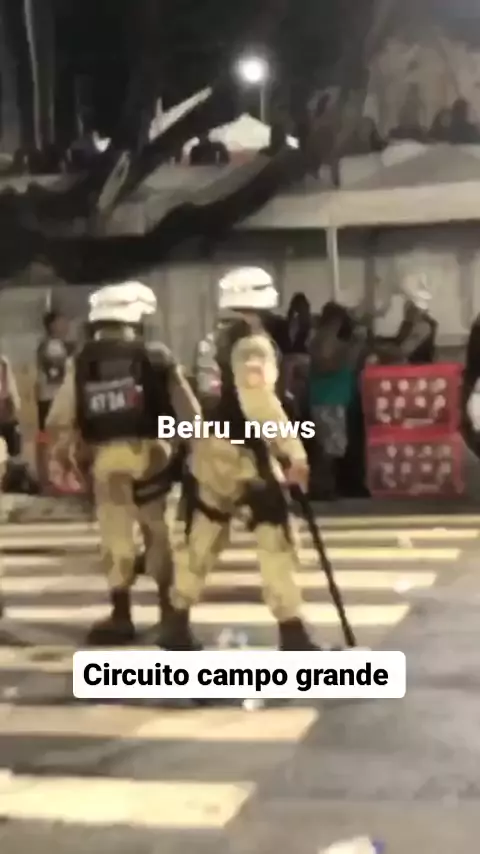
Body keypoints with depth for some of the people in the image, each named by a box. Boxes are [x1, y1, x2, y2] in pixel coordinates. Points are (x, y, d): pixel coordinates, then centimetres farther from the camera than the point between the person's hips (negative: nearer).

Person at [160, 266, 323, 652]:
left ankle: (177, 625, 21)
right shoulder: (252, 344, -15)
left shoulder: (220, 340, 12)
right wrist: (294, 452, -25)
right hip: (243, 453, -9)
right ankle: (292, 634, -5)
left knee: (203, 537, 15)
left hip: (212, 448, 9)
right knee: (275, 538, -4)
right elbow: (260, 404, -25)